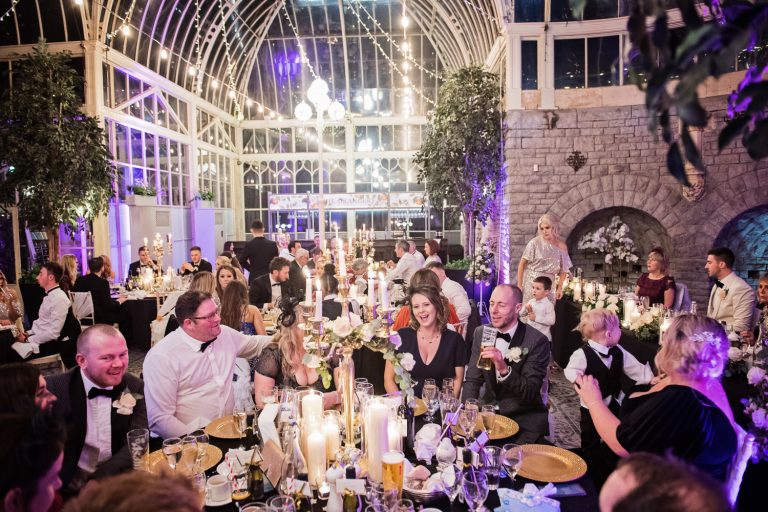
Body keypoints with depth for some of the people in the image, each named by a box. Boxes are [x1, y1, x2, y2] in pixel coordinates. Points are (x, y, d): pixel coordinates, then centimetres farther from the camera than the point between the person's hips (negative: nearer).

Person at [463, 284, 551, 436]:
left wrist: (504, 369, -34)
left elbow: (530, 392, -16)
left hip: (524, 417, -4)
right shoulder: (481, 333, -1)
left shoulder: (537, 341, -14)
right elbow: (472, 380, 3)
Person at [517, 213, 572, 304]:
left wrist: (560, 287, 8)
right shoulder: (535, 243, -7)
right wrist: (519, 285, -8)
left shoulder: (561, 246, 2)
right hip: (531, 283, -3)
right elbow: (522, 264, -5)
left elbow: (563, 269, 12)